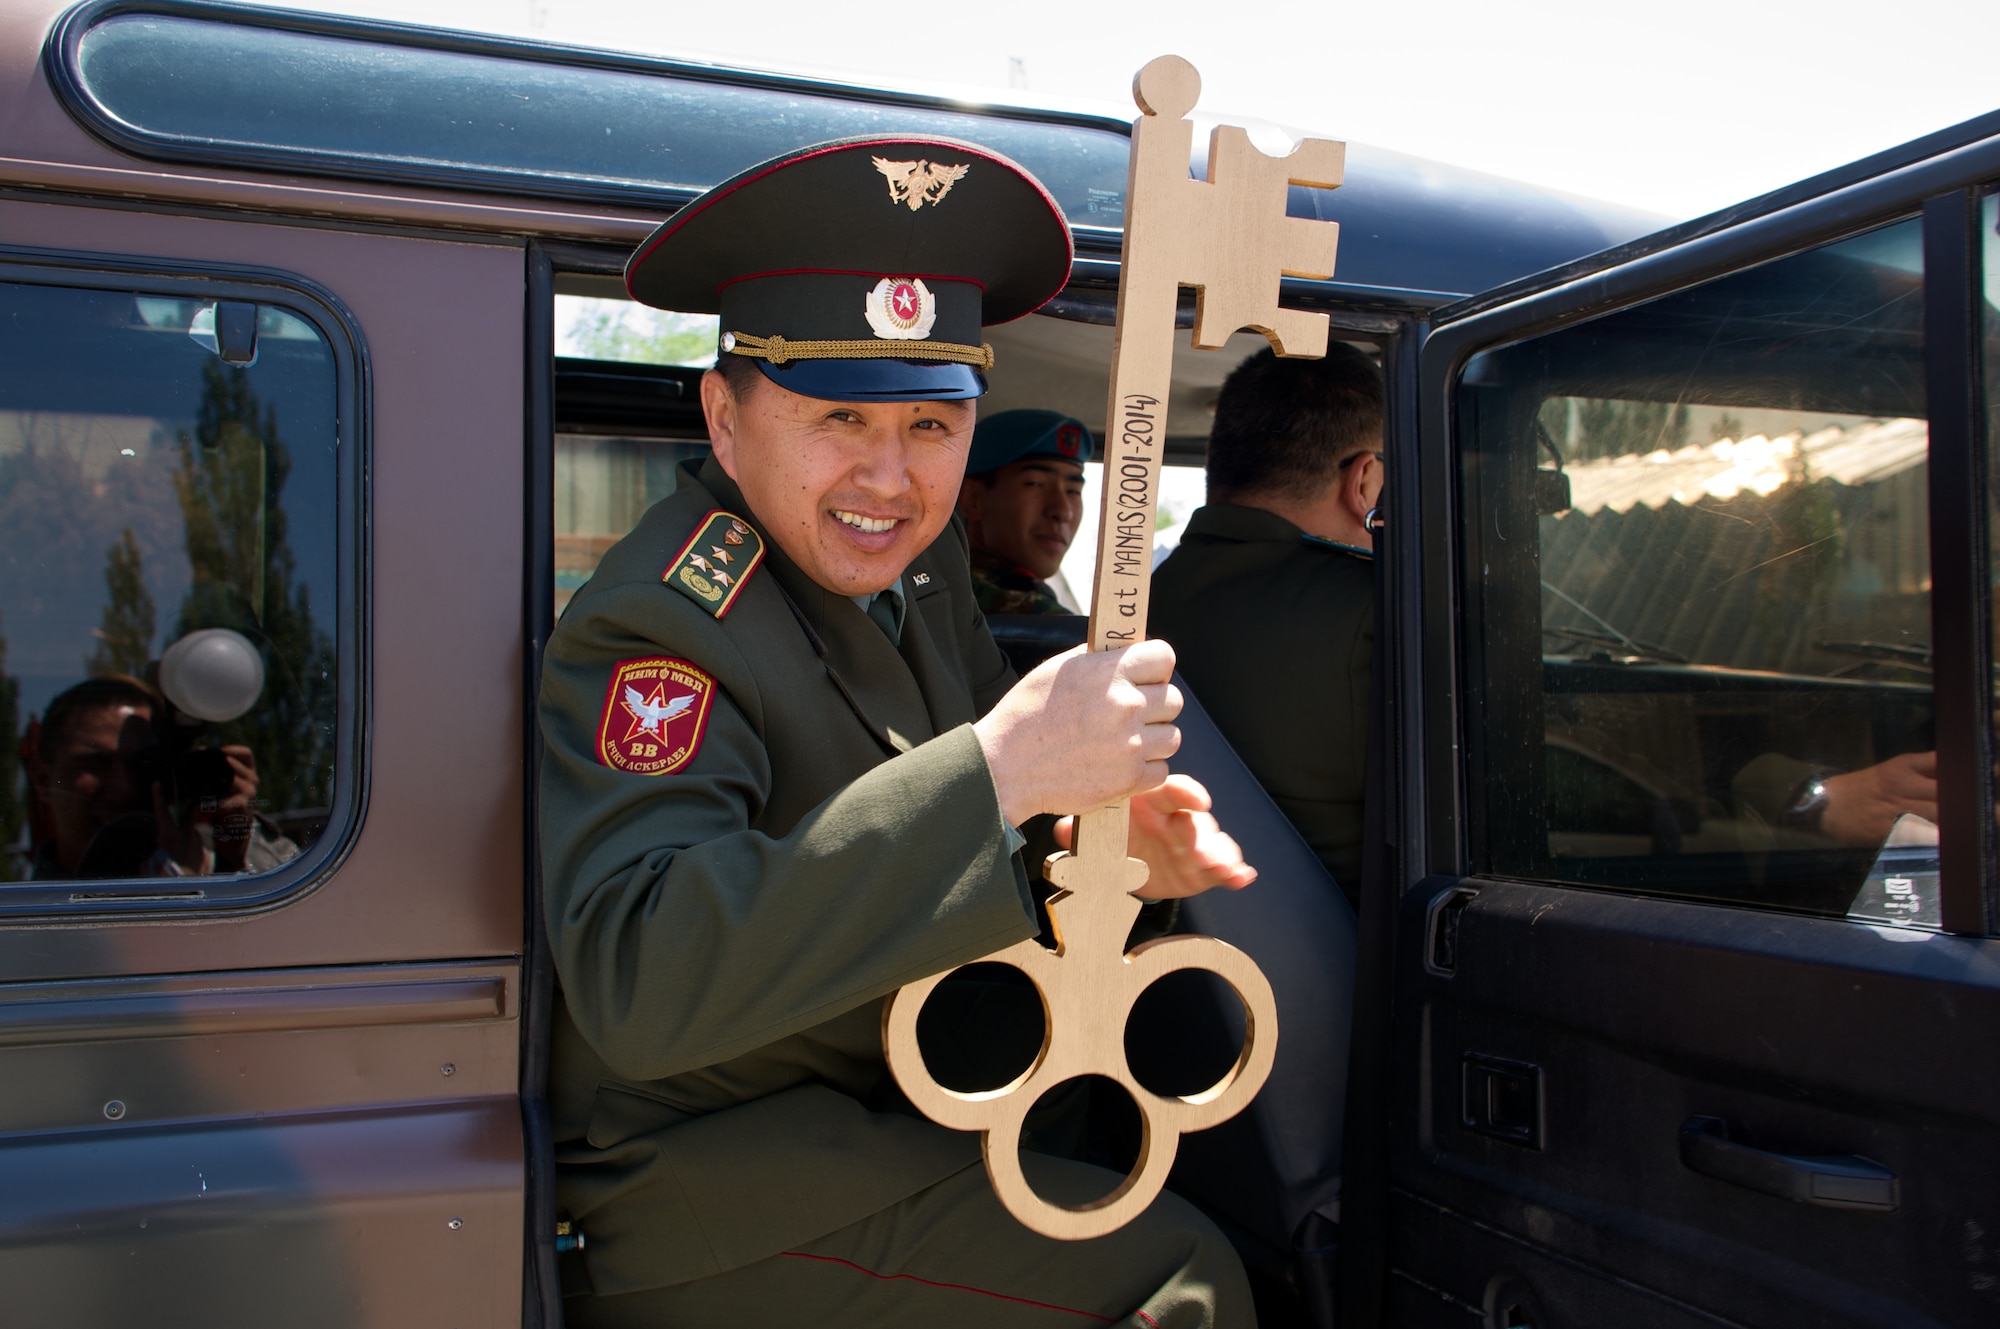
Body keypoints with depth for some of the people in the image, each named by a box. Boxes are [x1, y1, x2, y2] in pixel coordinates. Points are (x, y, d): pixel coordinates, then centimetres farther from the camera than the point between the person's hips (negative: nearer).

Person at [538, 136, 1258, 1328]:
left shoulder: (915, 560, -1)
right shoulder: (659, 630, -26)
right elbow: (639, 985, -39)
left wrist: (1115, 835, -16)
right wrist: (993, 773, -42)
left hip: (877, 1119, 8)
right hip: (702, 1217, -8)